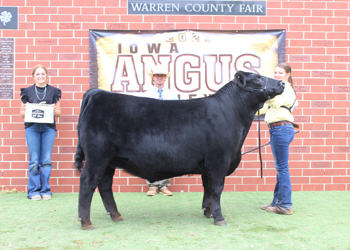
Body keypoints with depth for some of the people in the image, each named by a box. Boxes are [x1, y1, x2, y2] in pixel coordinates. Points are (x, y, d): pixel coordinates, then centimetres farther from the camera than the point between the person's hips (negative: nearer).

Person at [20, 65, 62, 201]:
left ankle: (45, 190, 9)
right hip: (32, 128, 0)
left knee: (46, 160, 0)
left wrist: (53, 110, -11)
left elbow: (58, 112, 11)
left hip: (49, 128, 0)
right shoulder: (27, 91, 10)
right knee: (34, 161, -2)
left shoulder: (53, 91, 10)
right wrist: (26, 110, -11)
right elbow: (22, 113, 11)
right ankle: (34, 191, 7)